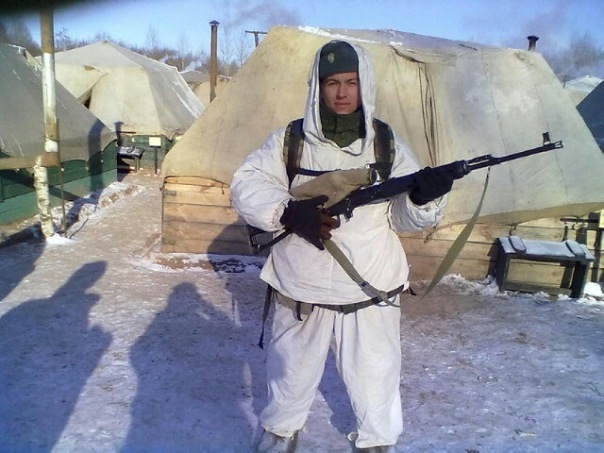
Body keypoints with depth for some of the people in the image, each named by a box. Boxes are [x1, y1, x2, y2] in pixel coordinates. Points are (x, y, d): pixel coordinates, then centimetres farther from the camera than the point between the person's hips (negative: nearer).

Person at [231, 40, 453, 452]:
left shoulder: (387, 145, -2)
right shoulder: (289, 140, -4)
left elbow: (405, 217, -3)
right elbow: (246, 185, -6)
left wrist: (424, 197, -27)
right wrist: (289, 212, -24)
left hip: (370, 291, 0)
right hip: (300, 290, 1)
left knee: (376, 379, 14)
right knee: (290, 371, 22)